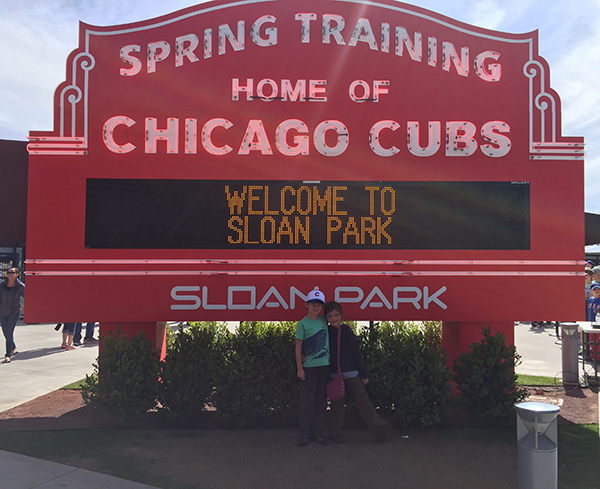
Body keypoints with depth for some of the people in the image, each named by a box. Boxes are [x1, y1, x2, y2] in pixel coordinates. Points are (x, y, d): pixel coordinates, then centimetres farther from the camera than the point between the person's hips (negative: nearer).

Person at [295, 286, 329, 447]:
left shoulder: (324, 320, 8)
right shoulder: (303, 323, -4)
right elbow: (298, 346, -4)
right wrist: (299, 368, -8)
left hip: (325, 366, 4)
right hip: (309, 367, -4)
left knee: (321, 400, 9)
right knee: (307, 400, 1)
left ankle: (319, 431, 19)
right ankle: (304, 432, 12)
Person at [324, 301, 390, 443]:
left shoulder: (347, 332, -4)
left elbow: (357, 353, -2)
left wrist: (364, 374, -1)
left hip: (351, 374, -2)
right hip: (334, 375, 2)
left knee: (363, 402, 1)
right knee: (337, 404, 9)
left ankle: (380, 429, 11)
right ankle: (336, 432, 22)